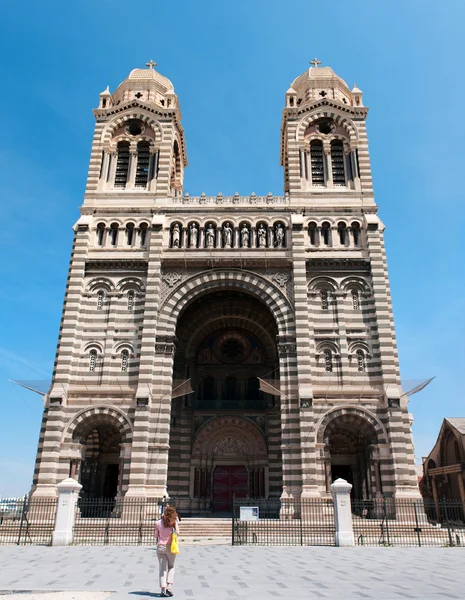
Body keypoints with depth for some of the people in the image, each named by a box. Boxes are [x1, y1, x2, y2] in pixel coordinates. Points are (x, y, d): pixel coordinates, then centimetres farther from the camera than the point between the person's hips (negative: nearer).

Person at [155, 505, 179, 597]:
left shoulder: (159, 523, -1)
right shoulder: (174, 522, -7)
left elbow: (156, 535, 6)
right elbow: (177, 533, -15)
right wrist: (176, 523, -6)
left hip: (160, 547, 1)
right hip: (170, 547, -1)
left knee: (163, 569, 5)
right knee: (171, 567, 17)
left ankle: (163, 589, -3)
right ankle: (169, 586, 4)